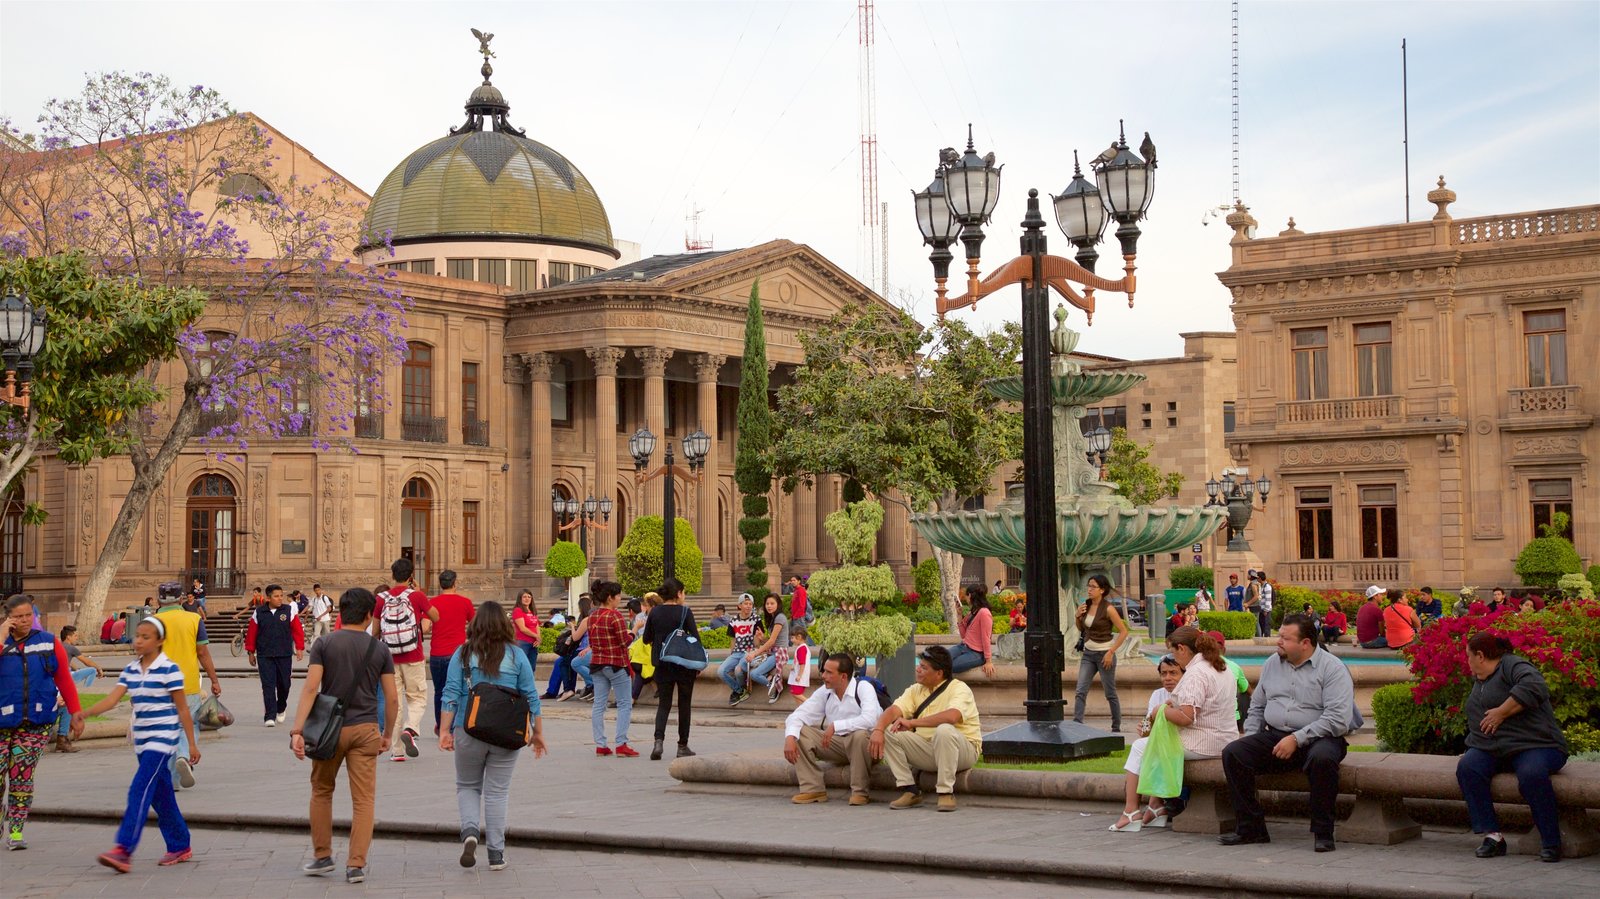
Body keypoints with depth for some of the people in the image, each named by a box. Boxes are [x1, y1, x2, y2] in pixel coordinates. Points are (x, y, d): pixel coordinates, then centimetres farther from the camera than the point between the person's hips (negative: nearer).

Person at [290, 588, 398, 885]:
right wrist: (387, 734, 15)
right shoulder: (379, 650, 2)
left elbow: (311, 688, -11)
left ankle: (322, 856, 23)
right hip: (365, 729, 0)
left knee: (321, 791, 18)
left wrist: (297, 730, -14)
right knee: (363, 799, 3)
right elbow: (392, 698, 2)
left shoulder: (324, 644, -1)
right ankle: (356, 865, 0)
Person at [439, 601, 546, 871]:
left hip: (468, 731, 0)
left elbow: (451, 695, -5)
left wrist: (445, 731, -2)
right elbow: (531, 697, 2)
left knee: (467, 786, 17)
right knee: (497, 792, 7)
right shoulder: (516, 656, 1)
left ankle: (470, 829, -8)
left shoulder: (463, 654, 0)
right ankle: (496, 854, 7)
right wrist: (537, 732, 10)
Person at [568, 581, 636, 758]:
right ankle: (621, 744, -6)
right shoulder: (615, 616, -14)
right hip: (616, 664, -7)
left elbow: (591, 642, 12)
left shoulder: (592, 616, 8)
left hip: (596, 663, 7)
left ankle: (600, 745, 7)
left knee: (599, 704, 8)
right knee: (625, 703, 0)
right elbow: (625, 642, -15)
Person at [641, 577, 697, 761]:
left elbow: (647, 639, 5)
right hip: (684, 664, -3)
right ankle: (683, 746, 13)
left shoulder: (654, 612, 0)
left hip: (662, 665, 3)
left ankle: (658, 740, -14)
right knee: (684, 704, 9)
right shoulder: (685, 612, -10)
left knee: (663, 704, 7)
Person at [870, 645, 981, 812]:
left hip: (963, 751, -6)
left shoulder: (959, 689, -12)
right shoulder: (916, 690, 9)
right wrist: (878, 730, -24)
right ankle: (910, 791, -9)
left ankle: (946, 793, -26)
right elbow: (893, 710, -3)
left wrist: (912, 722, -29)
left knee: (944, 730, -38)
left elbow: (951, 716, -32)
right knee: (889, 732, -11)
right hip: (927, 751, 6)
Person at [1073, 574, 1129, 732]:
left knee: (1110, 694, 6)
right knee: (1081, 691, -7)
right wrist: (1078, 616, -1)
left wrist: (1111, 652, -16)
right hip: (1088, 653, 6)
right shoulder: (1086, 605, 5)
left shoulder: (1108, 608, -13)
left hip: (1104, 654, -5)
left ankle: (1116, 728, 19)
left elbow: (1123, 631, -12)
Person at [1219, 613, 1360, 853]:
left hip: (1317, 737, -5)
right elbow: (1257, 707, 24)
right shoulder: (1272, 664, 14)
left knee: (1322, 758, -40)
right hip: (1275, 736, 5)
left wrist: (1297, 739, -21)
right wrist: (1250, 736, 6)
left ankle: (1322, 831, -22)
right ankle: (1251, 827, -11)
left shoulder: (1332, 668, -6)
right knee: (1232, 753, -18)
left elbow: (1338, 719, -17)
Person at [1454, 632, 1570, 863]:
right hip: (1490, 750, 7)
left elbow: (1533, 687, -26)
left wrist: (1502, 712, -22)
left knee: (1532, 774, -38)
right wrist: (1473, 745, 24)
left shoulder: (1513, 666, -5)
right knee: (1467, 768, -23)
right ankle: (1492, 835, -26)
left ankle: (1551, 842, -24)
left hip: (1533, 746, -7)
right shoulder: (1480, 680, 24)